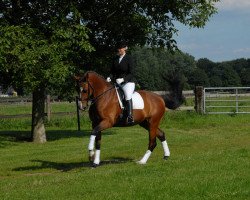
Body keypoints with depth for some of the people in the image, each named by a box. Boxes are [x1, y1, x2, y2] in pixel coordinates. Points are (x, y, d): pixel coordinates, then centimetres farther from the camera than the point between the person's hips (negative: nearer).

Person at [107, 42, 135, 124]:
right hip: (118, 82, 7)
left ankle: (130, 117, -40)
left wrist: (123, 79, -25)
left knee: (127, 95, -33)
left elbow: (131, 73, -11)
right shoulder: (115, 59, 11)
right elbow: (113, 71, 15)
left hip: (128, 82, -7)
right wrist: (110, 77, -6)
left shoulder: (129, 58, -6)